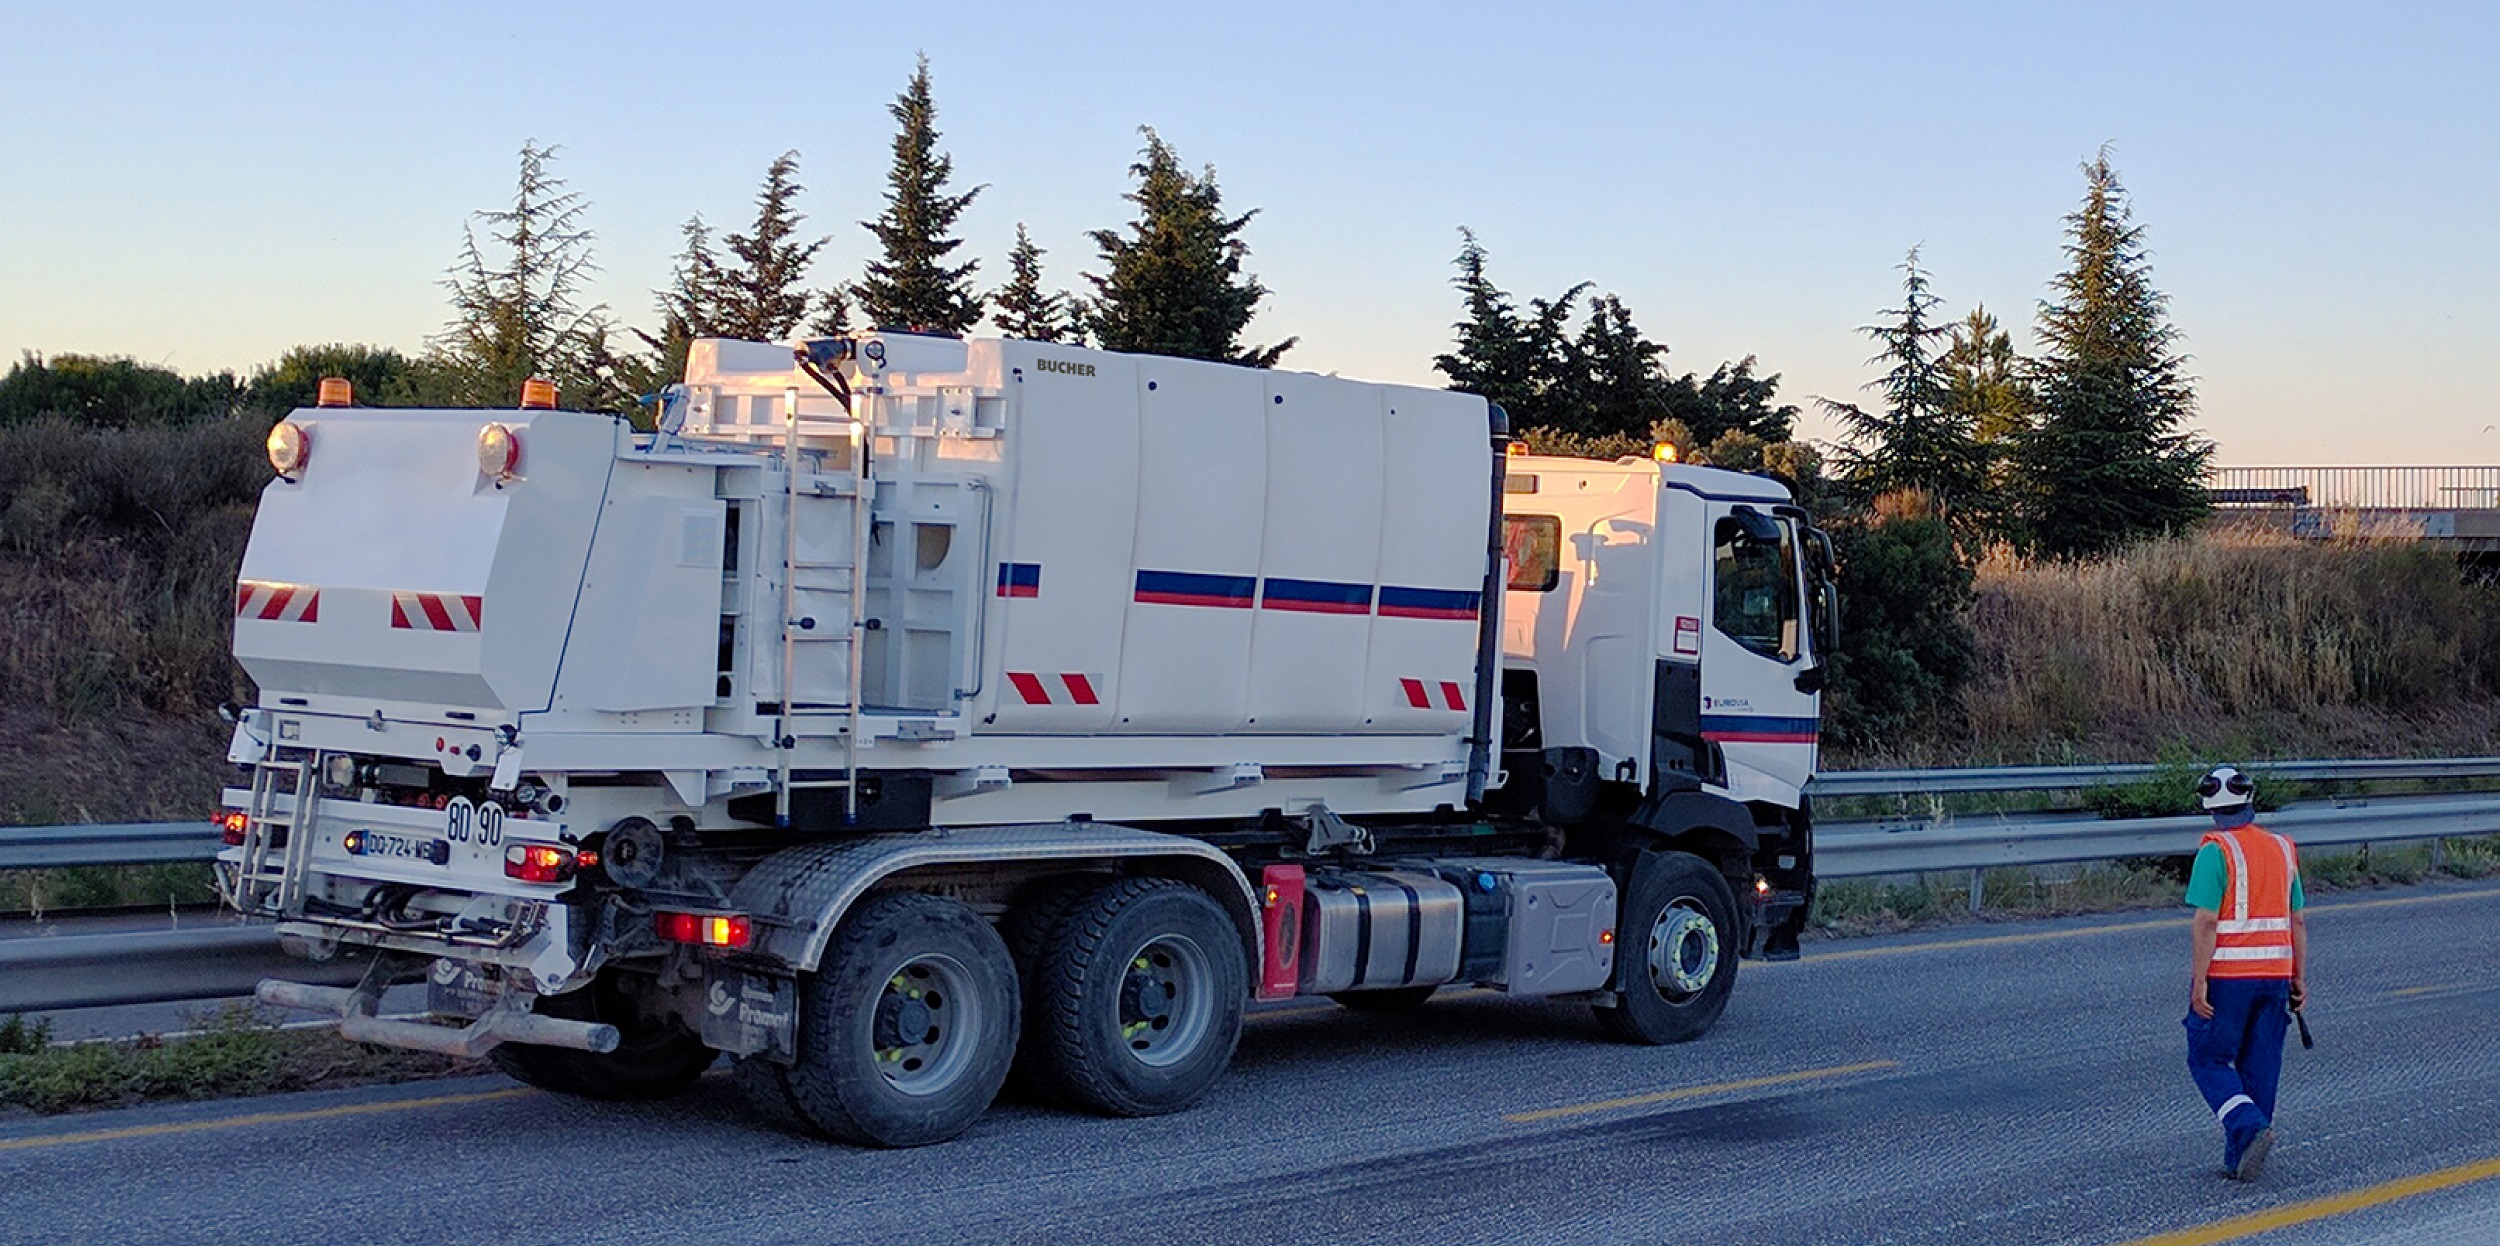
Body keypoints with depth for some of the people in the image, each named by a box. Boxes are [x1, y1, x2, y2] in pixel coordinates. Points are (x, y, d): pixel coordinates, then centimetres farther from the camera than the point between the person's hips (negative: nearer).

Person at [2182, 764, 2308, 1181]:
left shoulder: (2216, 850, -10)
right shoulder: (2282, 849, 9)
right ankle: (2240, 1160, 15)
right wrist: (2299, 977, 18)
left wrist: (2199, 981, -14)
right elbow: (2297, 920, 12)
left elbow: (2206, 921, -16)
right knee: (2260, 1067, 11)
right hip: (2274, 974, 6)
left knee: (2208, 1060, 5)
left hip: (2228, 975, -6)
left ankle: (2250, 1129, -15)